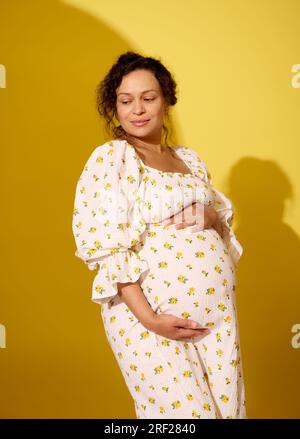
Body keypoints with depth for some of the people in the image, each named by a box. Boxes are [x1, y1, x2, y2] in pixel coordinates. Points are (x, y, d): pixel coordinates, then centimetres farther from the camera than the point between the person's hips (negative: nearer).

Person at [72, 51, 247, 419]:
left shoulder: (189, 158, 12)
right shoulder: (108, 159, -5)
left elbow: (224, 219, 19)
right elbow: (103, 246, -13)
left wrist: (210, 217, -6)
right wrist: (148, 319, -19)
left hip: (218, 307, 6)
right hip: (151, 310, -5)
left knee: (228, 406, 7)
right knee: (184, 412, -6)